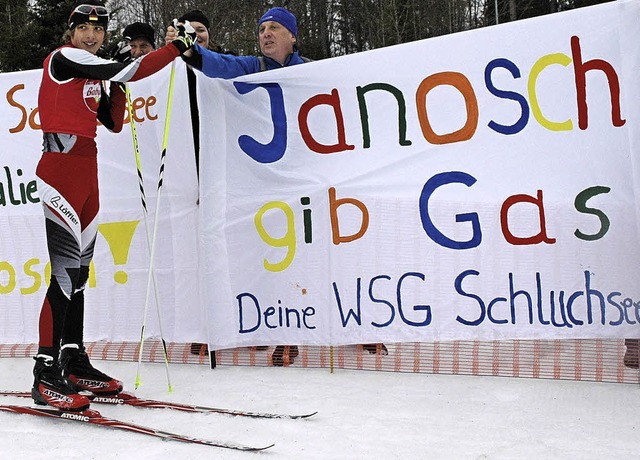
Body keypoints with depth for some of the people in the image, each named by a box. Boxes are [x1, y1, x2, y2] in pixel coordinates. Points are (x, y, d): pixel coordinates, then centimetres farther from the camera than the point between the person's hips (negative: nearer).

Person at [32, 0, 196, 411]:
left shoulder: (94, 74, 18)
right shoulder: (63, 58, -7)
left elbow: (114, 123, 17)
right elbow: (124, 71, -17)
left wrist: (119, 78, 7)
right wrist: (178, 46, -14)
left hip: (86, 170, 9)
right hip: (61, 168, -9)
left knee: (80, 268, 10)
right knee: (66, 269, -14)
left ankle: (74, 362, 18)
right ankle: (46, 374, -12)